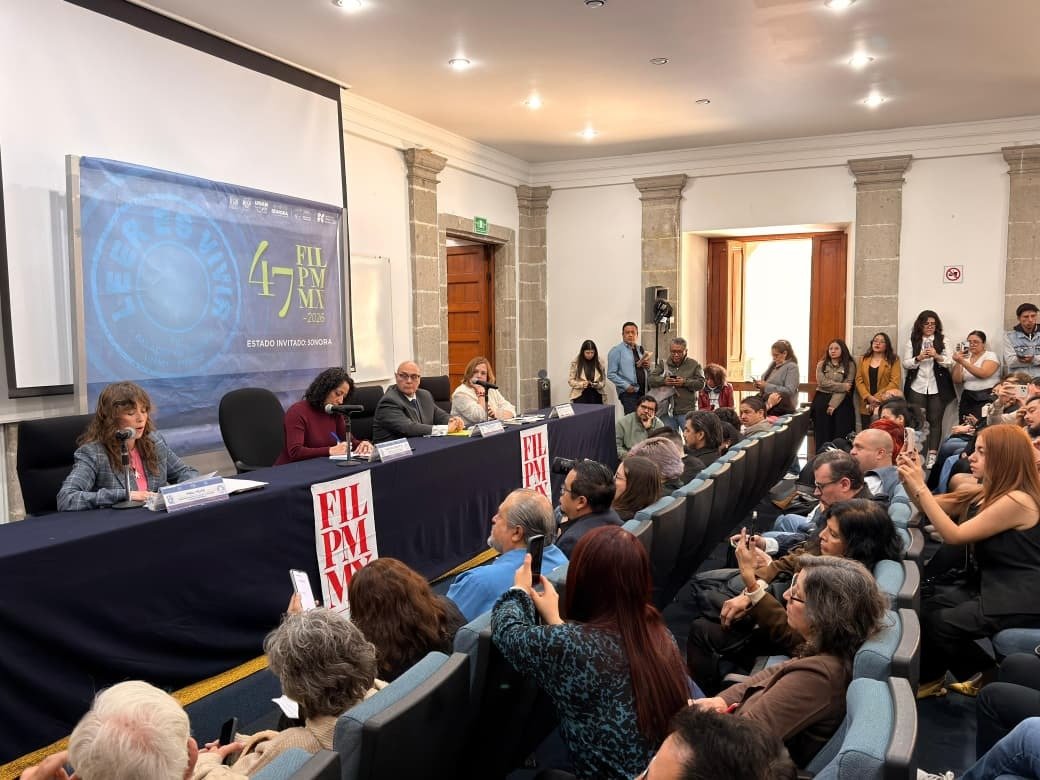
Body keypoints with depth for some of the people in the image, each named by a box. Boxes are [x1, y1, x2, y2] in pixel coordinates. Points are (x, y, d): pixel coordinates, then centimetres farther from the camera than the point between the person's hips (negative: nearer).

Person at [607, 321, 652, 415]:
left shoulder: (640, 349, 16)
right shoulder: (616, 350, -2)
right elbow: (611, 374, -8)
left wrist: (647, 365, 5)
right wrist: (626, 386, -15)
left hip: (643, 391, 6)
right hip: (628, 392, -6)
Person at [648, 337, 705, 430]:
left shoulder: (694, 365, 5)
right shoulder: (663, 364, 11)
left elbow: (701, 383, -3)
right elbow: (651, 379, 2)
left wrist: (685, 382, -18)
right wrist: (663, 380, -17)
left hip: (687, 412, -2)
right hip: (667, 412, 2)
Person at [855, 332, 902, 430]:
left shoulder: (893, 360, 4)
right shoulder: (863, 359, 14)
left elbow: (895, 382, -6)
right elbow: (859, 380, 5)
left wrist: (878, 398, -13)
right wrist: (868, 397, -11)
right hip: (866, 406, 3)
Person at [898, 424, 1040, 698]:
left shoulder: (1016, 501, -22)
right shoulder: (992, 493, 9)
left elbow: (954, 535, -22)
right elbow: (933, 511, 9)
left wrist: (920, 487, -23)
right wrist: (912, 482, -6)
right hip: (996, 586, 9)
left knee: (937, 623, -15)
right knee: (928, 606, -5)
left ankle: (992, 677, 9)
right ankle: (929, 678, 8)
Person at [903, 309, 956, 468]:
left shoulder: (942, 341, 6)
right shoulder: (912, 341, 5)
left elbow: (950, 362, -1)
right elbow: (906, 364, 2)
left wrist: (937, 356, -18)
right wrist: (919, 358, -16)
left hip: (937, 388, 0)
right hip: (917, 387, 0)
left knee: (935, 421, 0)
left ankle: (932, 456, 2)